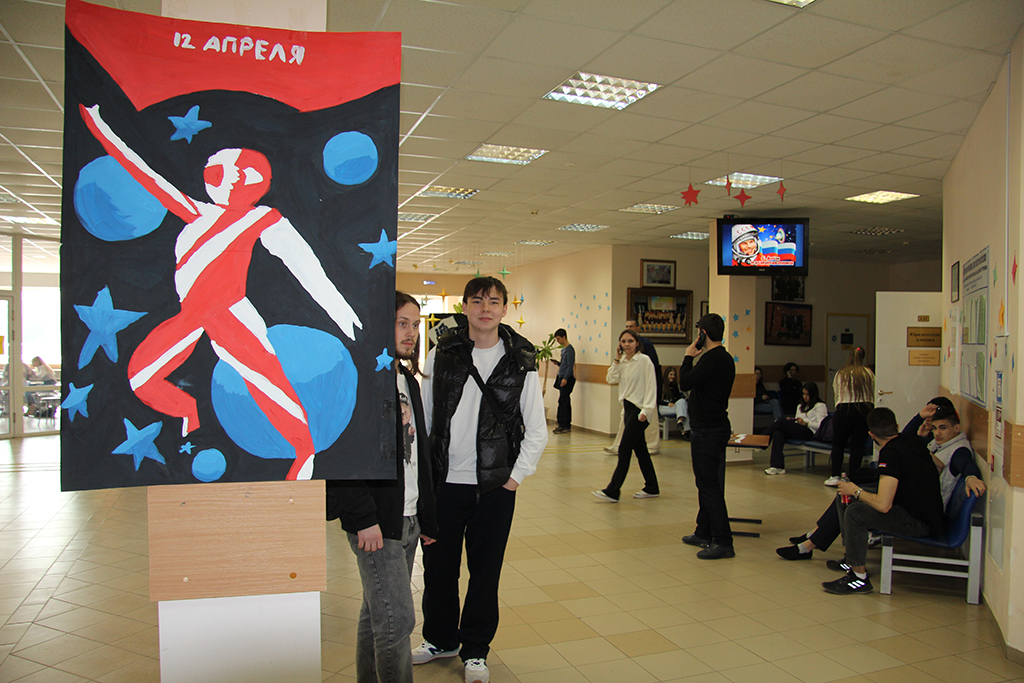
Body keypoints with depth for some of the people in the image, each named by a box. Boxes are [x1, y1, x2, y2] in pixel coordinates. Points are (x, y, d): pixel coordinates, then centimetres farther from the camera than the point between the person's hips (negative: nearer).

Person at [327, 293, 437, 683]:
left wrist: (426, 516, 16)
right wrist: (363, 518, -21)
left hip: (408, 519, 8)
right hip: (376, 523, -8)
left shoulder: (407, 379, 14)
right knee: (396, 620, -5)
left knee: (377, 615, 18)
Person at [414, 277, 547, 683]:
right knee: (438, 564, 14)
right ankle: (440, 639, 37)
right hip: (442, 481, 2)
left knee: (485, 570, 9)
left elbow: (536, 430, 2)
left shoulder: (520, 363, -3)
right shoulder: (441, 355, 2)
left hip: (494, 485, -2)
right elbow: (422, 417, 7)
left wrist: (516, 476, -4)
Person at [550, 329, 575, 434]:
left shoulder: (570, 349, -10)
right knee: (565, 402, 9)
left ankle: (563, 425, -10)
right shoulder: (563, 349, 18)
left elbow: (570, 365, -16)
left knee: (563, 402, -11)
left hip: (567, 379, -9)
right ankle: (567, 425, 12)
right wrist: (557, 363, 8)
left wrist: (565, 378, -22)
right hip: (562, 378, 9)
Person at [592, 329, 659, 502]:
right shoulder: (622, 361, 9)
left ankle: (612, 491, -5)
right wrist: (617, 360, -4)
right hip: (628, 408, 7)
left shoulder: (644, 360, -11)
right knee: (639, 449, 13)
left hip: (639, 410, -7)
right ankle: (652, 488, 25)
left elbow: (651, 387, -13)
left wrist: (646, 410, -19)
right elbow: (612, 379, 0)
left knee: (624, 448, -8)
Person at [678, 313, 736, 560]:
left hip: (708, 430, -11)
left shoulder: (713, 359, -19)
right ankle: (704, 533, 27)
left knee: (709, 485, -7)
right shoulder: (724, 358, 13)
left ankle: (723, 542, -4)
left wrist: (688, 357, -12)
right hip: (715, 426, 11)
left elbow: (685, 383, -22)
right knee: (707, 483, 17)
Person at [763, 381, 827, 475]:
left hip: (810, 433, -7)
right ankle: (778, 466, -36)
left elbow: (821, 425, -6)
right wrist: (791, 421, 0)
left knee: (782, 421, -24)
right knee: (778, 433, -26)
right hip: (798, 432, 7)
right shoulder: (801, 406, 30)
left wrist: (805, 423, -19)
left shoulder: (820, 406, 7)